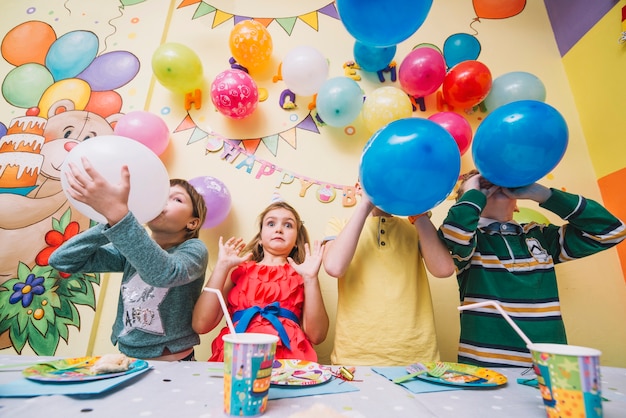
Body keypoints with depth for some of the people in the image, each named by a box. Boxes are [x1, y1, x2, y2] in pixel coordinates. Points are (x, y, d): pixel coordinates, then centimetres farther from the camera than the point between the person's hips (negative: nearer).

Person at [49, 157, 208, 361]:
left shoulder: (194, 250, -12)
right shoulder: (133, 249, 2)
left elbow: (164, 273, -32)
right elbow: (61, 260, -3)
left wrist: (118, 212, -39)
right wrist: (111, 222, -15)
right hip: (128, 363, 4)